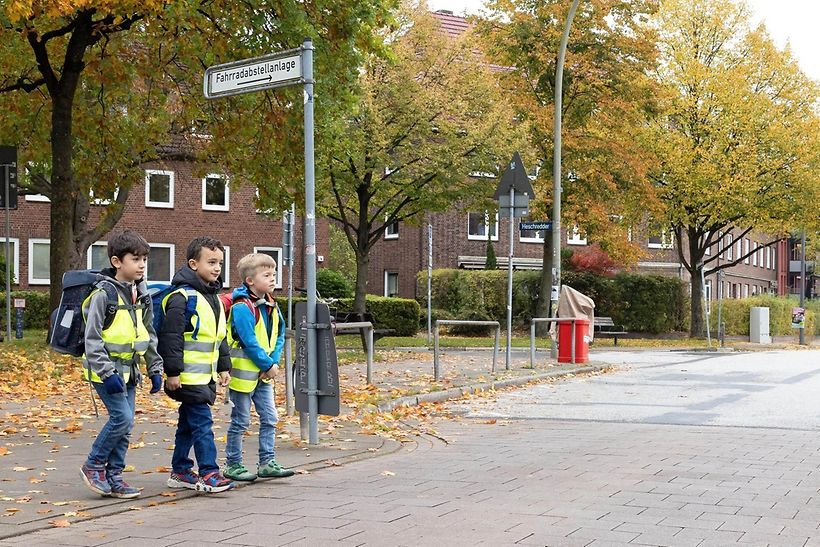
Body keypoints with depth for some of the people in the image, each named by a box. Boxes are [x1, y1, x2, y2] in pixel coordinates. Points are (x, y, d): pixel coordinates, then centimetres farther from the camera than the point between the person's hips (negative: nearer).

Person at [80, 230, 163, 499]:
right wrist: (107, 373, -21)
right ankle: (93, 466, 3)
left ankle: (113, 477, 16)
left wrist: (155, 369, 13)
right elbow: (92, 338, -16)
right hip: (106, 370, -7)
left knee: (125, 424, 7)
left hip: (128, 371, 7)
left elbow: (149, 335, 16)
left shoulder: (141, 295, 9)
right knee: (122, 417, -15)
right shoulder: (103, 294, -15)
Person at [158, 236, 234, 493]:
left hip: (206, 375, 9)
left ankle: (180, 471, 23)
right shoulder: (182, 297, -15)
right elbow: (171, 336, -17)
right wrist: (173, 371, -19)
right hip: (189, 376, -9)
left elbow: (220, 337, 23)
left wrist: (224, 366, 20)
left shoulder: (214, 298, 15)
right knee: (202, 423, -11)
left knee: (188, 423, 15)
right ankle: (209, 474, -9)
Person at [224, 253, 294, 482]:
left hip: (264, 374, 8)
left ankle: (267, 463, 15)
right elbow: (250, 342, -22)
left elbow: (279, 336, 10)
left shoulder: (271, 306, 7)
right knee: (240, 421, 2)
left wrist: (274, 361, -5)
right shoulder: (242, 307, -19)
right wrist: (268, 365, -16)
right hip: (244, 373, -8)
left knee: (269, 418, 8)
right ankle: (233, 465, 13)